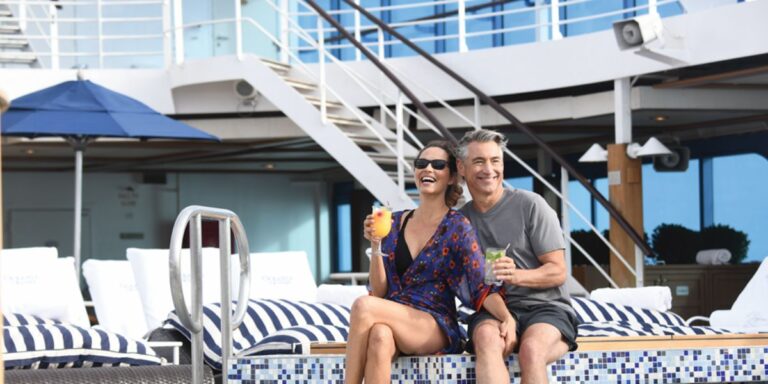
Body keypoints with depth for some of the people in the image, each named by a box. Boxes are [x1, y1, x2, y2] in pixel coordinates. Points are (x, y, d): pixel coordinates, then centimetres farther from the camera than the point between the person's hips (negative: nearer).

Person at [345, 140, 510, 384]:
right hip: (393, 320, 3)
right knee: (379, 336, -36)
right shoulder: (394, 223, 13)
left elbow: (482, 286, -9)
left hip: (437, 329, -3)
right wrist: (375, 245, -5)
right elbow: (379, 292, 10)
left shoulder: (457, 227, 1)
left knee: (363, 306, -30)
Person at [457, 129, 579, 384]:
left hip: (546, 308, -2)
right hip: (493, 311, 2)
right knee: (487, 337, -34)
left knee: (531, 349, -36)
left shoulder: (530, 205, -1)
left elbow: (558, 272, -3)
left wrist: (517, 275, -23)